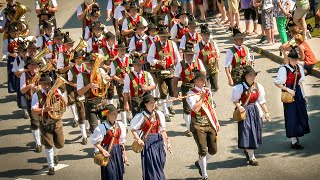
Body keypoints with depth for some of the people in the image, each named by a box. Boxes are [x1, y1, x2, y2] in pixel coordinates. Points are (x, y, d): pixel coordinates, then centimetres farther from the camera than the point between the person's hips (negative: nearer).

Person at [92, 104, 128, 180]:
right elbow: (95, 142, -10)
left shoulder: (120, 125, 4)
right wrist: (103, 151, -22)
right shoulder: (101, 127, -13)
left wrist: (124, 154, 12)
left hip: (118, 151, 5)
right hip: (108, 152, -5)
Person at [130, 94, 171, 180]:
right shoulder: (142, 116, -8)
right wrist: (138, 139, -22)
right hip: (147, 143, -5)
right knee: (150, 166, -4)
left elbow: (162, 130, 11)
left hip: (158, 142, 5)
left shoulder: (159, 114, 6)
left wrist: (167, 142, 9)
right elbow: (133, 129, -8)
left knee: (160, 165, 7)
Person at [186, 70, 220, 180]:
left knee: (213, 150, 6)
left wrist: (217, 122, 15)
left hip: (210, 124, 6)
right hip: (198, 125, -6)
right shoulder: (191, 94, -8)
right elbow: (195, 108, -22)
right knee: (203, 150, -8)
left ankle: (200, 163, 33)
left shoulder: (208, 91, 12)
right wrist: (202, 97, -19)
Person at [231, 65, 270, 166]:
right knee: (247, 134, -5)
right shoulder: (239, 88, -12)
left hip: (255, 111, 6)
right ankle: (251, 158, 1)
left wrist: (266, 112, 6)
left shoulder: (258, 87, 3)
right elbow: (234, 100, -6)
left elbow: (261, 101, 8)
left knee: (255, 132, 13)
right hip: (245, 112, -5)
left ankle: (247, 150, 39)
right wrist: (239, 106, -25)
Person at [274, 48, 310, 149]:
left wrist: (304, 96, 15)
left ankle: (296, 137, 24)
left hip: (298, 93, 7)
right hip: (289, 94, -7)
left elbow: (300, 82, 14)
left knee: (301, 115, 9)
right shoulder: (284, 69, -15)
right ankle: (294, 142, 3)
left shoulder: (299, 68, 6)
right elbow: (277, 83, -14)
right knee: (291, 117, -3)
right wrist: (288, 90, -20)